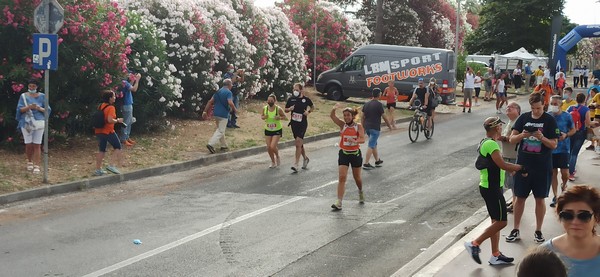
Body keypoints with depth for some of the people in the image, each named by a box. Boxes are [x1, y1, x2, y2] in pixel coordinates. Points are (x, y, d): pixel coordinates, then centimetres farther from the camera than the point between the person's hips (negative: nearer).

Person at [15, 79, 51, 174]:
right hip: (26, 122, 0)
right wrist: (28, 107, -19)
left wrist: (39, 108, -15)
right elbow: (19, 109, -1)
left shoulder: (42, 96, 6)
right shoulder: (23, 96, 6)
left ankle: (37, 166, -1)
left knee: (37, 145, -4)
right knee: (28, 144, 0)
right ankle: (29, 162, 24)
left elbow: (48, 109, 5)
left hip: (39, 122, 0)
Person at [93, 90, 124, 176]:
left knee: (101, 150, 15)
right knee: (118, 147, 6)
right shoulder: (111, 108, -16)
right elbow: (110, 120, -28)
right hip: (108, 131, -8)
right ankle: (111, 165, -5)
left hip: (99, 131, 8)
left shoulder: (101, 106, 8)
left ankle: (98, 169, 17)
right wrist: (118, 120, -11)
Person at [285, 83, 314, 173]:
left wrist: (308, 111, -6)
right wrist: (289, 109, -10)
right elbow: (286, 110, 12)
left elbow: (312, 107, 13)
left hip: (303, 124, -4)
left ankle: (295, 165, -13)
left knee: (298, 142, -13)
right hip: (294, 123, 4)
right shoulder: (291, 99, 2)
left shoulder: (306, 99, -4)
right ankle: (305, 158, 38)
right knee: (299, 144, 14)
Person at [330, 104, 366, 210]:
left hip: (355, 153, 0)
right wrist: (334, 109, -38)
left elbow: (362, 139, -18)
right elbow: (332, 116, -17)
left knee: (357, 177, 16)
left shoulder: (358, 126, -5)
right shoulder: (342, 125, -2)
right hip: (344, 153, 0)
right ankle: (339, 202, -16)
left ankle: (360, 192, 48)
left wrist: (355, 141, -39)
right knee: (341, 177, -12)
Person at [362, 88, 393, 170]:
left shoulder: (366, 104, 9)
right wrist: (390, 125, 4)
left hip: (367, 127, 7)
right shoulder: (379, 104, -11)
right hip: (375, 128, -7)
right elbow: (384, 117, -9)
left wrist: (363, 127, 18)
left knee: (374, 144, 20)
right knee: (371, 145, -5)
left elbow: (363, 117, 10)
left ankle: (377, 161, 29)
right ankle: (366, 163, -9)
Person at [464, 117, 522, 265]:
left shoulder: (485, 142, 13)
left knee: (496, 221, 14)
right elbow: (503, 165, -24)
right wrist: (520, 167, -11)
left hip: (488, 186, 11)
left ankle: (495, 255, 18)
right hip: (492, 188, -11)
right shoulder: (491, 144, -19)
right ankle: (475, 244, -1)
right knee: (501, 222, -5)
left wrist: (514, 168, 5)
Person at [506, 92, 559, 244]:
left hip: (542, 167, -2)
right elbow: (512, 139, 2)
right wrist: (522, 135, -18)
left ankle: (538, 231, 19)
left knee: (540, 199, 7)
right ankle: (515, 231, 17)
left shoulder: (549, 120, -4)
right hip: (523, 164, 2)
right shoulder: (523, 118, 2)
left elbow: (553, 145, -6)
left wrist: (541, 137, -24)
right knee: (520, 197, 7)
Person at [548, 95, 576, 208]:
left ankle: (564, 185, 31)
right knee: (553, 173, 7)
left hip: (563, 149, -1)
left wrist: (566, 135, -13)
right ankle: (555, 196, 17)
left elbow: (573, 130, 5)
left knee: (565, 173, -4)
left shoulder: (567, 116, -6)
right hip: (550, 148, 2)